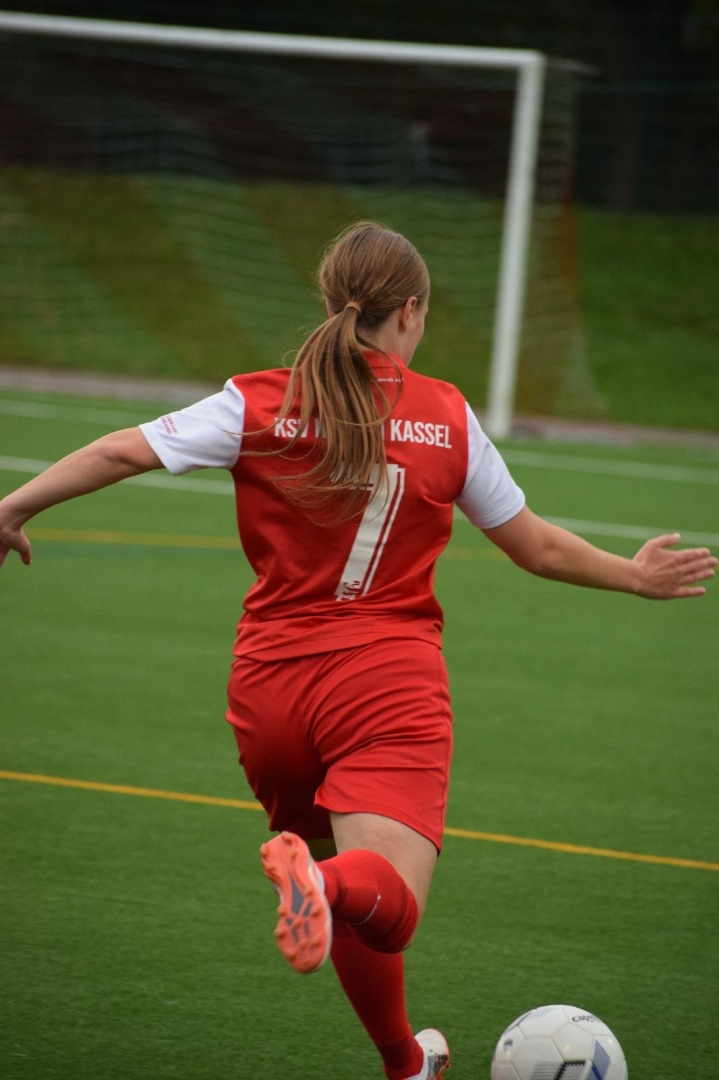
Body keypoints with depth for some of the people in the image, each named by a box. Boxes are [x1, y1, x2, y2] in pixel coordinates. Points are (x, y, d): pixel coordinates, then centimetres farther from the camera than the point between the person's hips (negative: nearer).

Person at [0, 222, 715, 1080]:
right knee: (388, 904, -16)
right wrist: (637, 577, 28)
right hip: (388, 685, -2)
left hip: (271, 688, 3)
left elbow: (127, 452, -10)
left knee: (359, 900, 23)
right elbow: (537, 548, 12)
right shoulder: (448, 417, 4)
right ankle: (323, 881, -50)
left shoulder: (261, 404, 1)